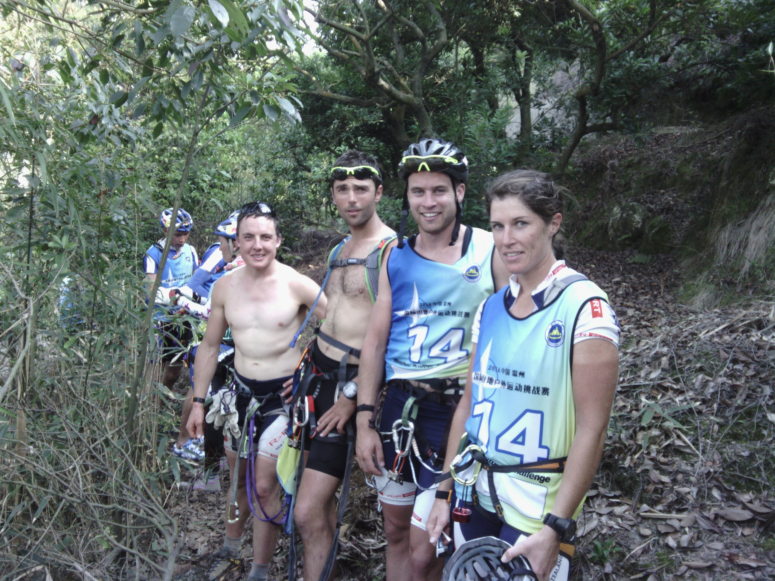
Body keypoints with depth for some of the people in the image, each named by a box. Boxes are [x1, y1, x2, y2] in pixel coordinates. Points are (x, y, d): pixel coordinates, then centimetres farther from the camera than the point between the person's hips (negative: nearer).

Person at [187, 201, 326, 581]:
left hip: (283, 396, -4)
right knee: (239, 477, 20)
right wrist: (198, 401, 9)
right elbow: (210, 346, 8)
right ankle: (230, 550, 44)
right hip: (241, 392, 4)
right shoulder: (225, 287, -1)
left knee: (264, 488, -3)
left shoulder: (297, 285, -14)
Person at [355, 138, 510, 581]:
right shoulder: (397, 257, 8)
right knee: (397, 532, 17)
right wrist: (364, 421, 4)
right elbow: (376, 340, 8)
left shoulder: (490, 250, -4)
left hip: (458, 408, -4)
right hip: (399, 404, 5)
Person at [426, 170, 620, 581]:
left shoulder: (584, 308, -15)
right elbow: (469, 403, 8)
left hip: (537, 502, -5)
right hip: (475, 494, 6)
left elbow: (591, 431, -17)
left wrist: (555, 529, -19)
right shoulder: (490, 309, 3)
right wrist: (445, 493, 9)